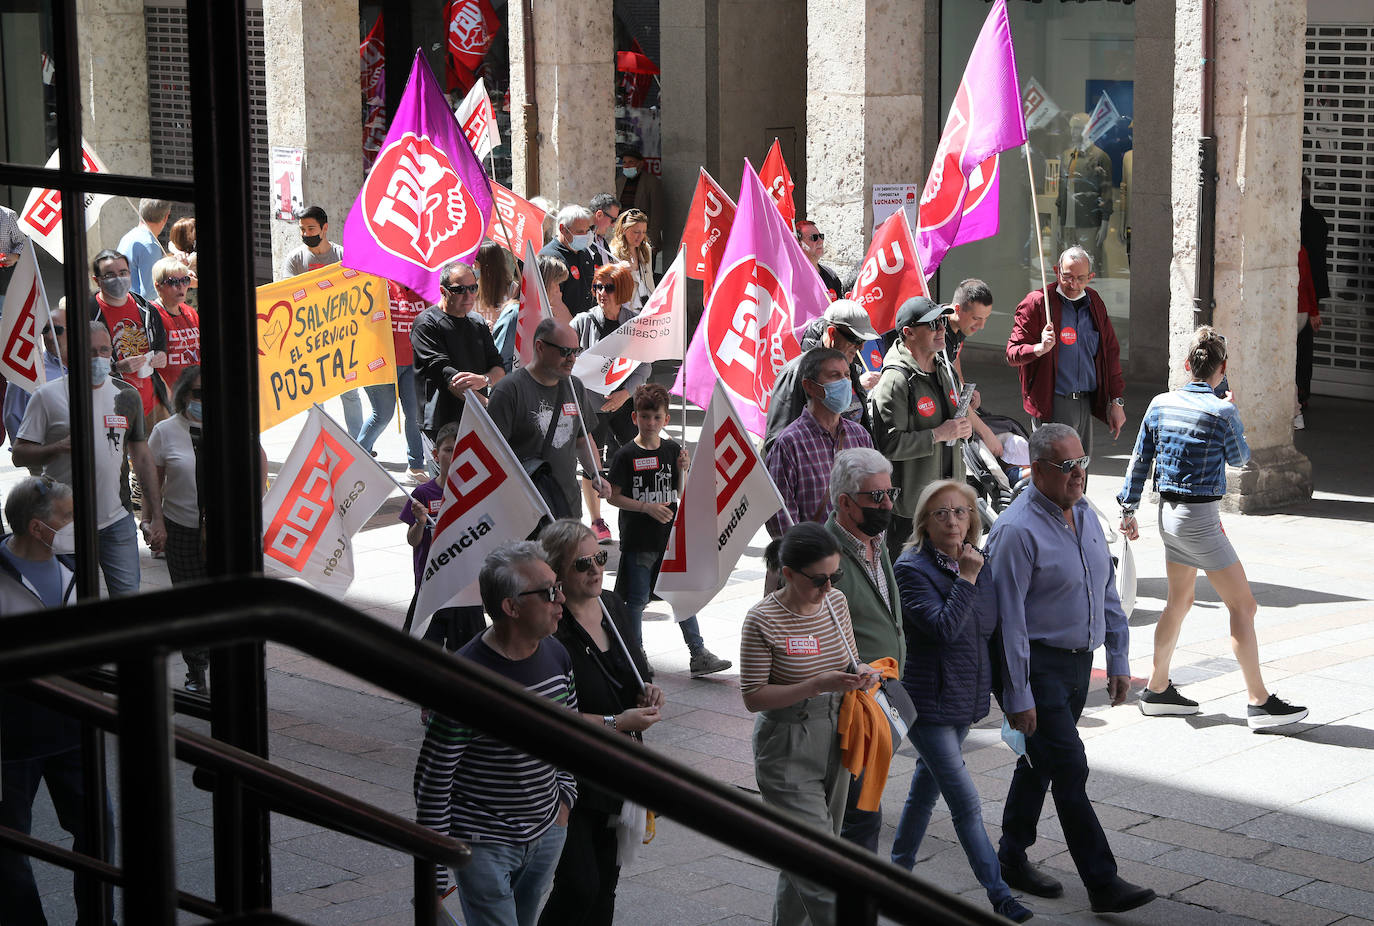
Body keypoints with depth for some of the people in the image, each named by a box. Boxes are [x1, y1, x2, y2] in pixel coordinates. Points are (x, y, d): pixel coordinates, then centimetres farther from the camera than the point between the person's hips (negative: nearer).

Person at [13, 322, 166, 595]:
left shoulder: (127, 395, 8)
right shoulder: (48, 396, -2)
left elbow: (142, 457, 13)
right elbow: (19, 455, -2)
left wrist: (156, 516, 9)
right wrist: (59, 448, -21)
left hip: (117, 520, 2)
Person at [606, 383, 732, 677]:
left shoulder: (673, 450, 5)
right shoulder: (626, 455, -7)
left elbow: (680, 494, 8)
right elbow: (614, 496, -8)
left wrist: (682, 469, -9)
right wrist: (647, 507, -17)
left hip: (670, 537, 4)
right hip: (637, 540, -3)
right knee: (636, 599, 5)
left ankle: (699, 655, 5)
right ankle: (634, 656, 18)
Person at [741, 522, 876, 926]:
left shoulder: (836, 601, 2)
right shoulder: (762, 620, -17)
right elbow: (753, 696, -15)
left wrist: (859, 675, -7)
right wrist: (818, 685, -25)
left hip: (835, 740, 7)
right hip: (788, 750, -7)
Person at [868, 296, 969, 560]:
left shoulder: (943, 371, 12)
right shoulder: (895, 380, -18)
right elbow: (888, 444, -24)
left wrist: (962, 429, 5)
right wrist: (939, 434, -20)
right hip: (909, 501, -8)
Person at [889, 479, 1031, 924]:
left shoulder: (979, 563, 5)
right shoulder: (912, 568, -16)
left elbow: (989, 628, 17)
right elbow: (944, 627, -26)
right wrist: (966, 579, -25)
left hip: (966, 700, 7)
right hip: (929, 702, -7)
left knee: (927, 787, 20)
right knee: (966, 802, -6)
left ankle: (899, 869, 34)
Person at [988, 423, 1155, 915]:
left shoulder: (1085, 515, 8)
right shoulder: (1017, 530, -19)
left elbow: (1107, 591, 17)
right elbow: (1008, 617, -19)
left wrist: (1118, 658, 14)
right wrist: (1017, 696, -19)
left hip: (1078, 663, 8)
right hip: (1037, 666, -8)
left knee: (1041, 761, 17)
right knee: (1070, 771, -9)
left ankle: (1012, 860, 30)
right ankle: (1103, 884, -6)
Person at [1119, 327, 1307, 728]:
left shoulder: (1161, 404, 2)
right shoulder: (1222, 412, -17)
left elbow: (1139, 459, 7)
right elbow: (1239, 458, 1)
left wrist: (1128, 508, 15)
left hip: (1169, 514, 7)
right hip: (1200, 519, -7)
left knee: (1179, 602, 20)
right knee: (1242, 605, -1)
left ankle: (1157, 690, 27)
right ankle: (1260, 702, -1)